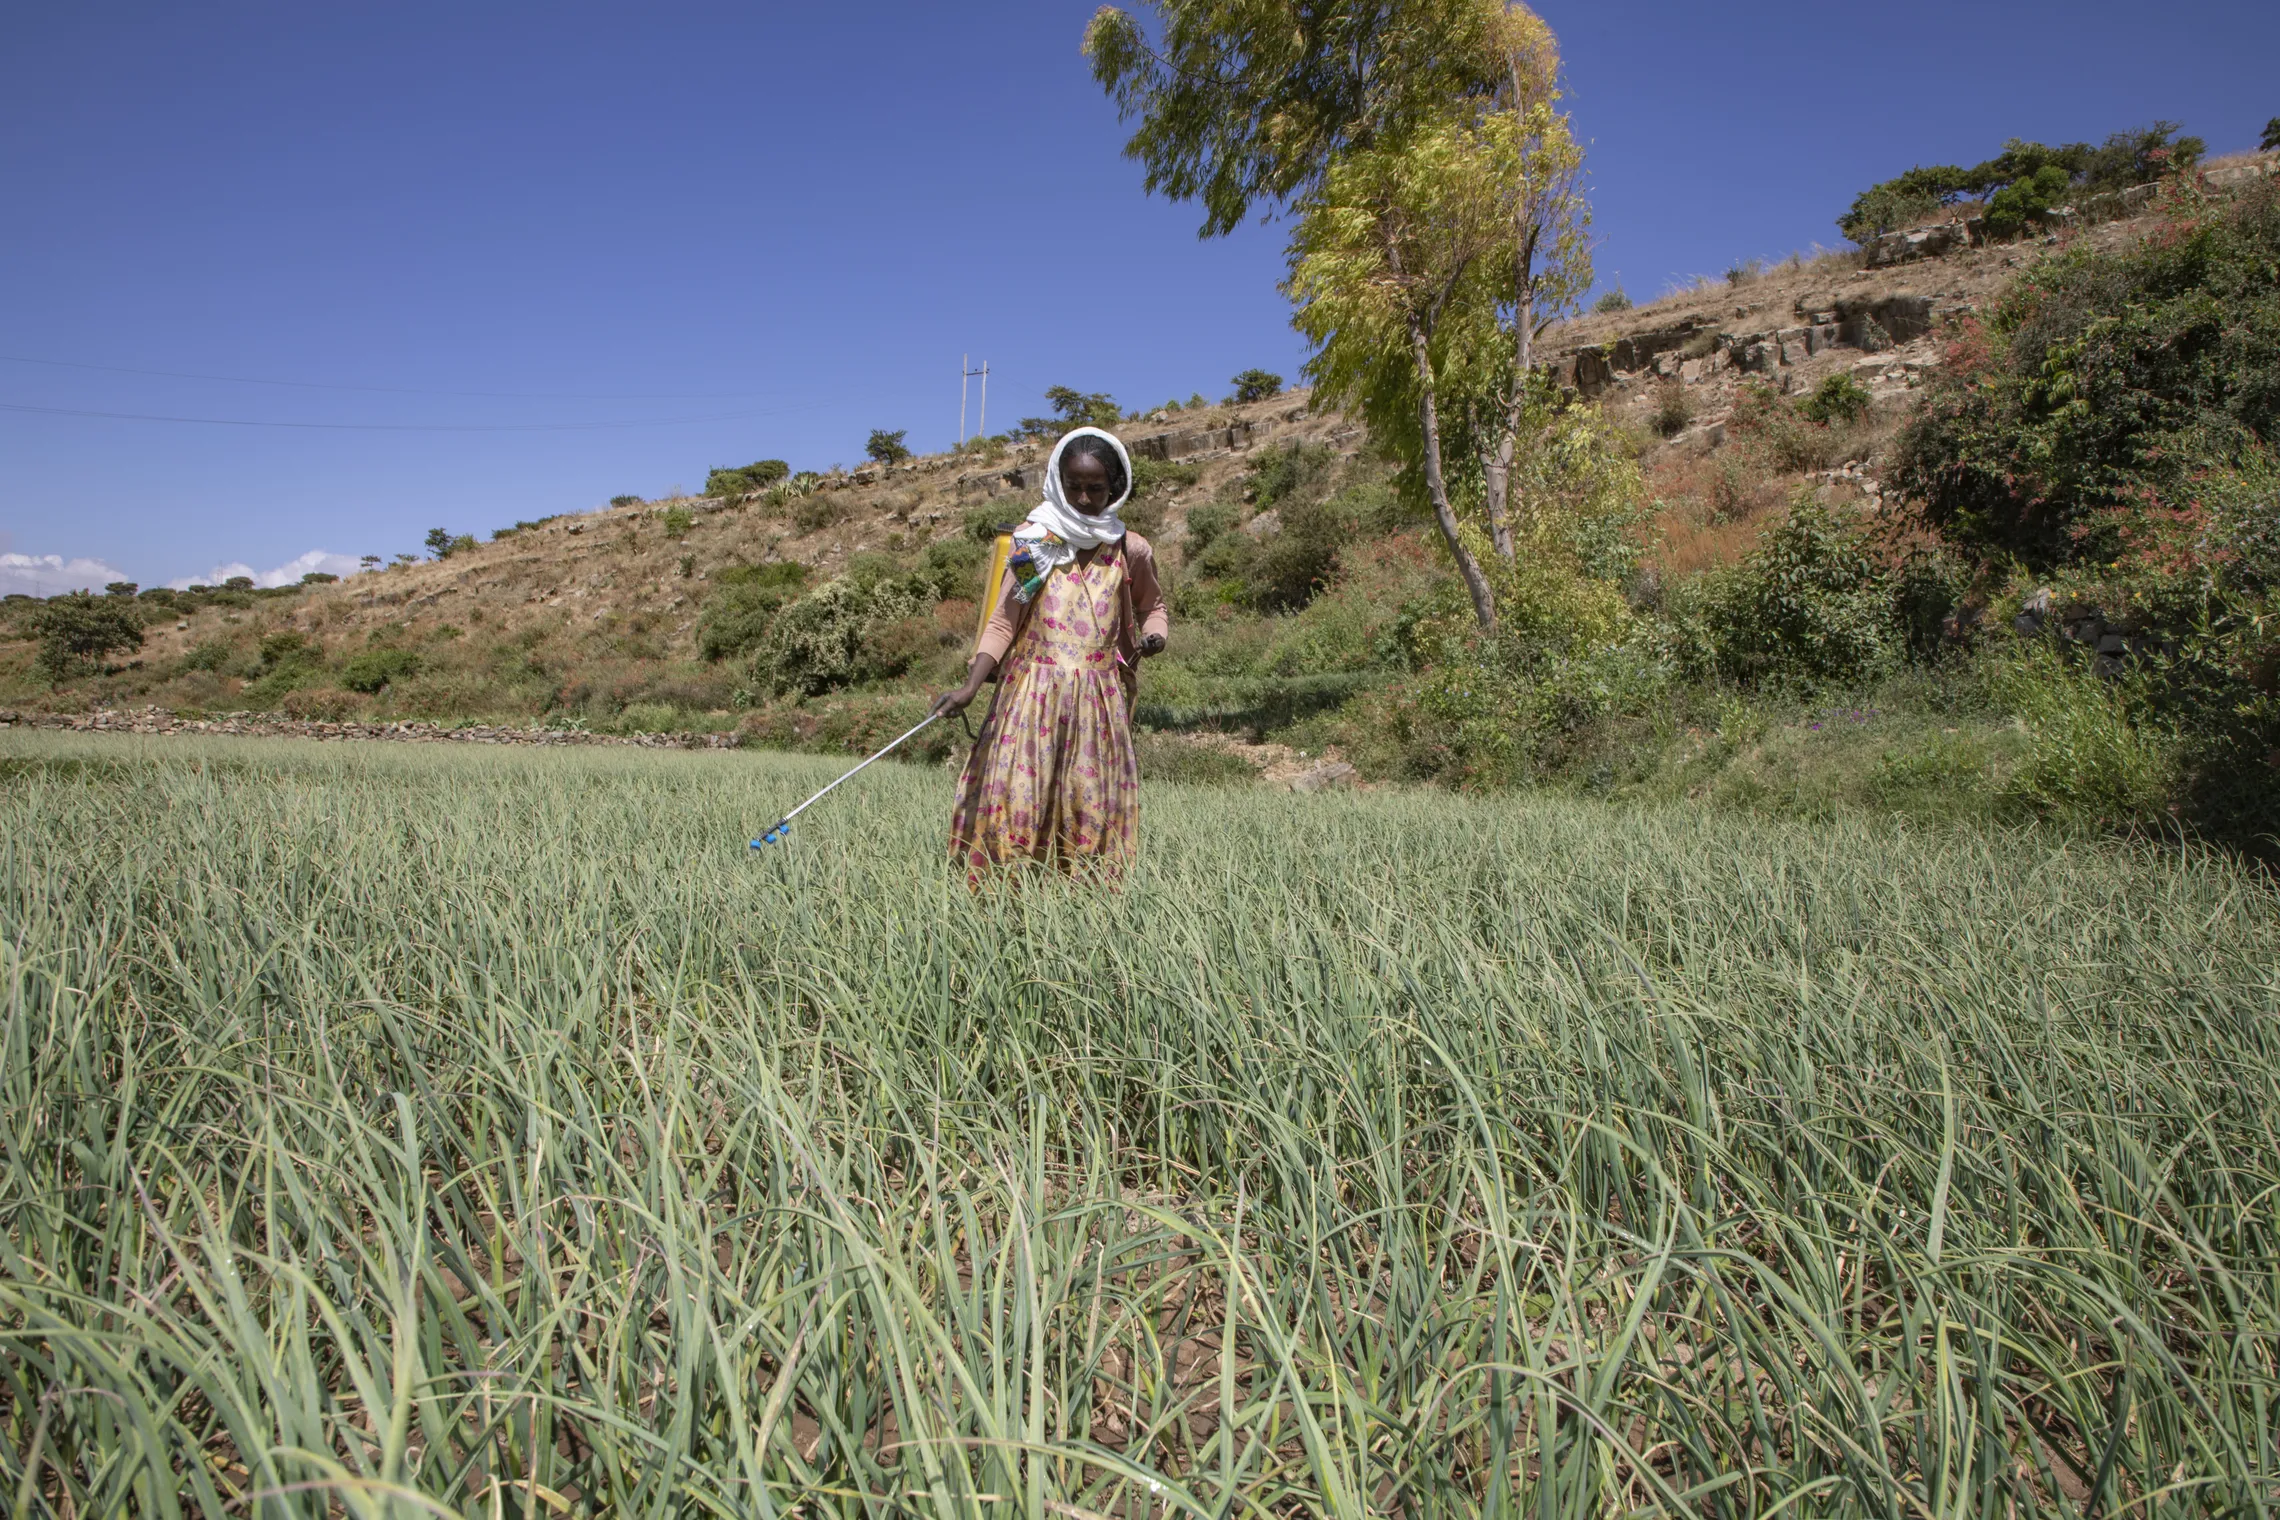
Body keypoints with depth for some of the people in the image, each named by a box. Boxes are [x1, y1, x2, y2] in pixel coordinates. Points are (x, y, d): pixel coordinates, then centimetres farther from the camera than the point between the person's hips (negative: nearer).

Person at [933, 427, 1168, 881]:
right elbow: (1003, 621, 3)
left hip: (1099, 701, 1)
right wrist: (970, 687, -9)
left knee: (1091, 807, 1)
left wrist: (1154, 634, -3)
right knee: (1015, 797, -9)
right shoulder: (1033, 541, 4)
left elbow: (1152, 605, 22)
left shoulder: (1130, 550, 7)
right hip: (1032, 693, -1)